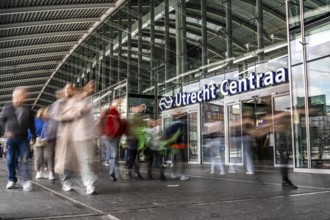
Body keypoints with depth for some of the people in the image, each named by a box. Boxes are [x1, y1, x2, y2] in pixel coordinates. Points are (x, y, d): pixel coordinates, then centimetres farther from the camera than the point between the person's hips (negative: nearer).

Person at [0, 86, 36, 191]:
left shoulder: (27, 110, 1)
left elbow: (31, 124, 9)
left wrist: (33, 136, 12)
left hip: (23, 138, 1)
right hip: (11, 138, 0)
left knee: (24, 160, -3)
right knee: (10, 160, 4)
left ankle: (25, 181, -1)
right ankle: (12, 180, 17)